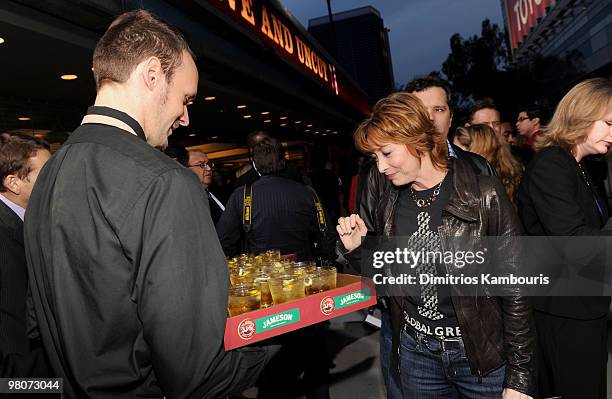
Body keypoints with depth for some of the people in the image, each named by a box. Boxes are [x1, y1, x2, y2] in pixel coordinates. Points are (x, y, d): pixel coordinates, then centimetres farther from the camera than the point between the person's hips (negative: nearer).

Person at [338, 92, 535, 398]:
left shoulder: (484, 194, -13)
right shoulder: (386, 202, 0)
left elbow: (515, 289, -10)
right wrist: (357, 249, -9)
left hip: (482, 354, -3)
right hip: (413, 352, 4)